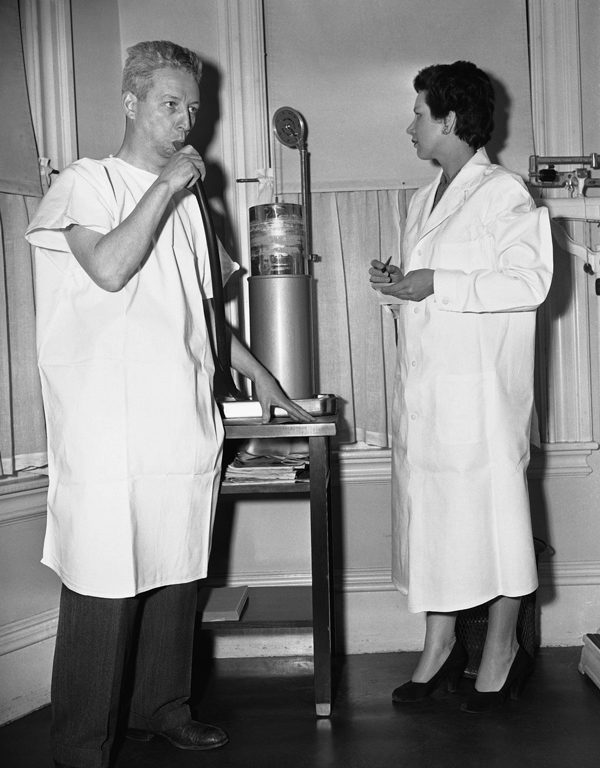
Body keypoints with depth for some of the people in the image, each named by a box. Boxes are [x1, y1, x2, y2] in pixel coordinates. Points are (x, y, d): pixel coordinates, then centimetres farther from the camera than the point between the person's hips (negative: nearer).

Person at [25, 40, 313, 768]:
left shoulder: (184, 197, 19)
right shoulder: (87, 182, 2)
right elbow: (109, 268, -17)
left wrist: (257, 373, 25)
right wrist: (164, 185, -9)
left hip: (184, 422, 6)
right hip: (111, 430, -6)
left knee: (177, 575, 11)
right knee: (104, 587, -4)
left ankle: (161, 708, 29)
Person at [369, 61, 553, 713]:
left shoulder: (503, 192, -7)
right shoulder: (423, 200, 18)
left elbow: (529, 281, -17)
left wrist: (435, 285, -18)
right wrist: (396, 283, 5)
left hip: (481, 388, -7)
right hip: (422, 385, 8)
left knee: (490, 509, 3)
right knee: (427, 512, 10)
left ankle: (501, 649, 20)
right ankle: (439, 644, 24)